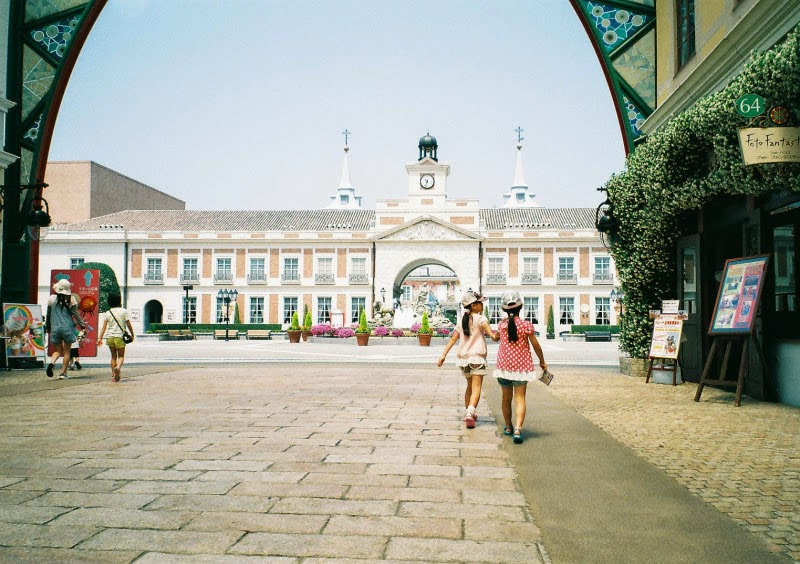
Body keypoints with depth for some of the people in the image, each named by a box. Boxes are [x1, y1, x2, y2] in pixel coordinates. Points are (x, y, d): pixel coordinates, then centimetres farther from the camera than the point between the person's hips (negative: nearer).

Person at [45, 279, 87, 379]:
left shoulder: (52, 299, 3)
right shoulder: (71, 299, -5)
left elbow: (48, 315, 12)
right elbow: (76, 314, -1)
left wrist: (47, 328, 24)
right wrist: (82, 324, 11)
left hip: (55, 328, 2)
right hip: (67, 328, -2)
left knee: (57, 350, 13)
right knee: (66, 351, 6)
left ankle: (51, 363, -16)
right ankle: (63, 373, 4)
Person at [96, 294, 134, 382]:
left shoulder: (107, 313, 7)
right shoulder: (124, 311, -2)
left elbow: (104, 326, 3)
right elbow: (128, 324, -2)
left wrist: (100, 338, 4)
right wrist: (132, 334, 8)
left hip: (110, 337, 3)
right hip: (120, 336, -3)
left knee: (113, 356, 15)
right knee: (121, 356, 4)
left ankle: (113, 374, 14)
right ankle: (118, 367, -26)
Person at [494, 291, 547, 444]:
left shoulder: (502, 325, -3)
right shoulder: (526, 325, -11)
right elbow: (536, 345, -3)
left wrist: (509, 316, 14)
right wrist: (542, 361, 12)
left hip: (504, 365, 3)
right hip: (522, 365, -3)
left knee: (506, 397, 17)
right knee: (520, 398, -2)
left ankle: (508, 427, 31)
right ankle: (518, 429, -18)